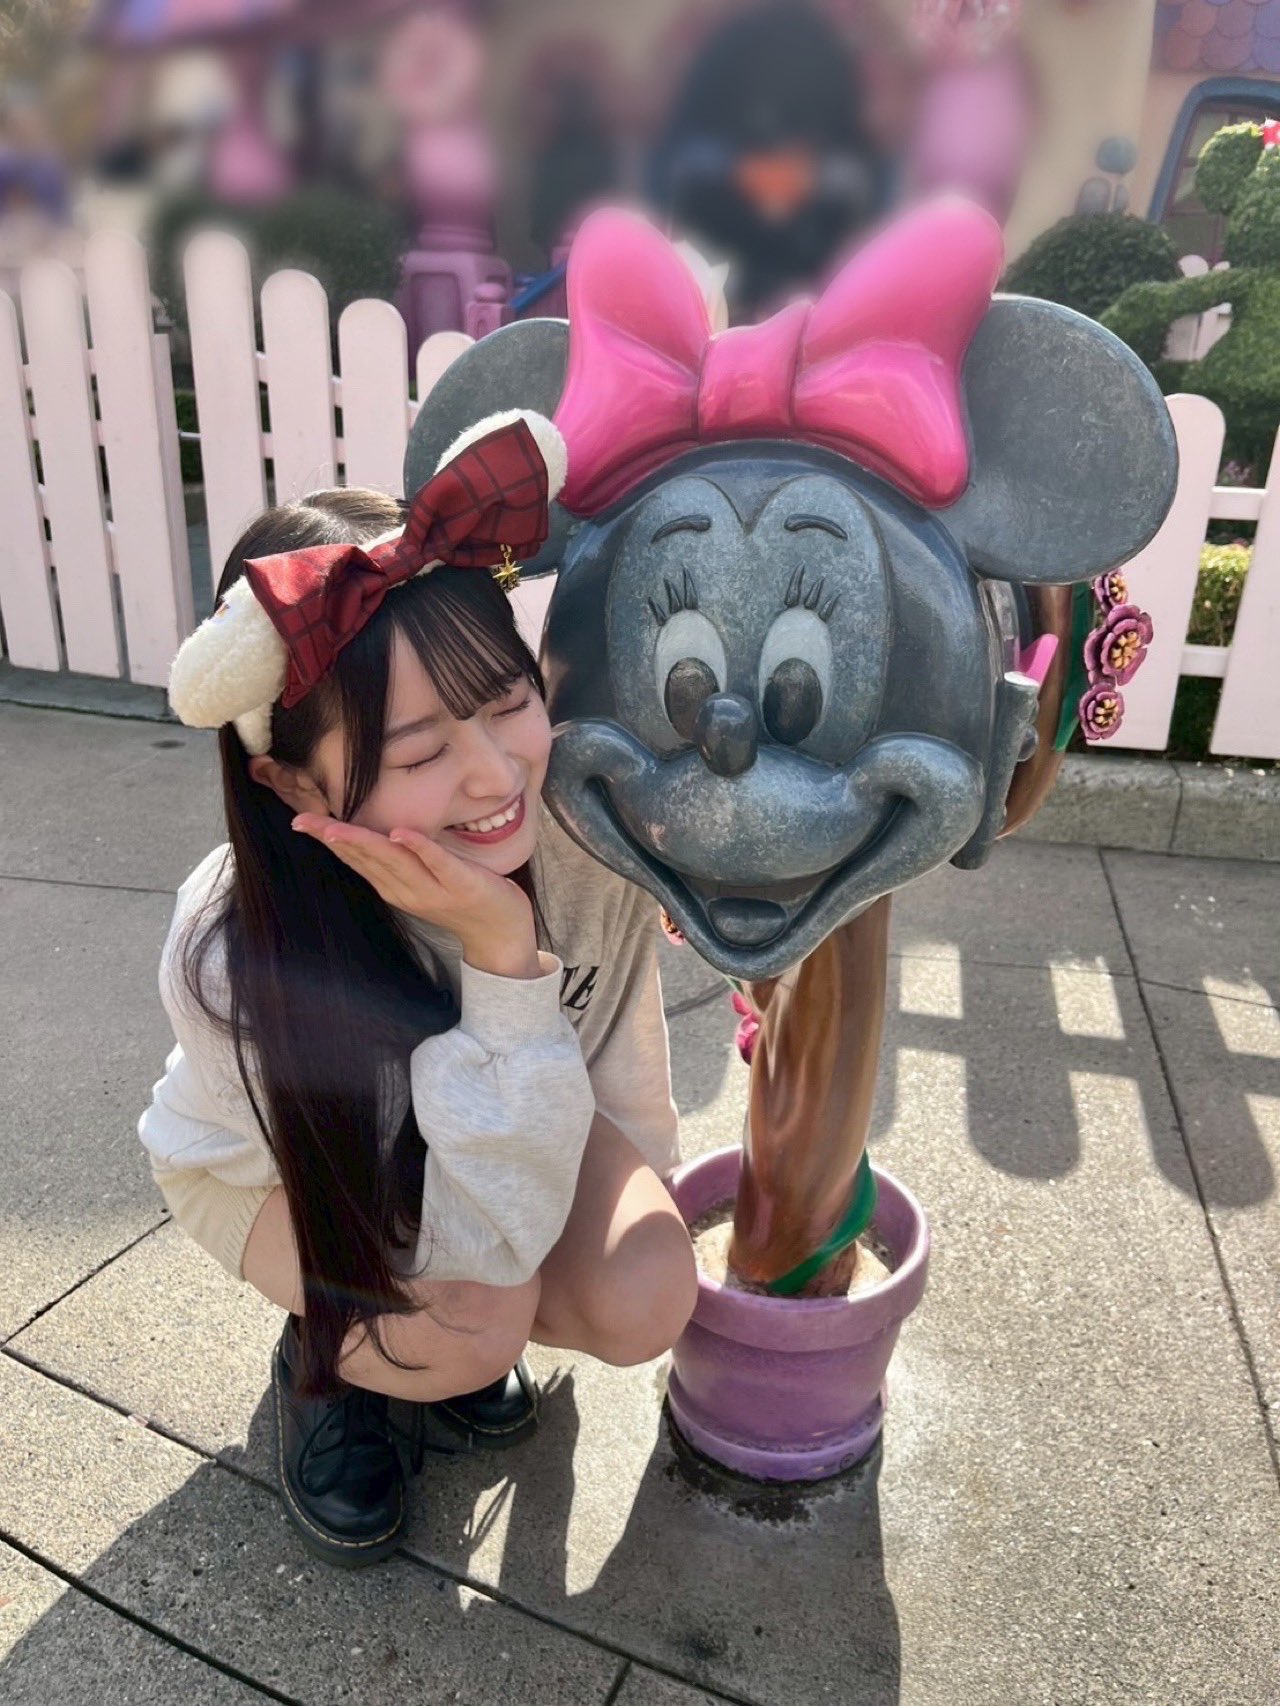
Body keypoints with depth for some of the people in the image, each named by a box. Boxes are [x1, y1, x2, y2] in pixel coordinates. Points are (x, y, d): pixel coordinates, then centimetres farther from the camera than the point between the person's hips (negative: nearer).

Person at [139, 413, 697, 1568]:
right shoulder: (238, 959, -39)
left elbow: (618, 1038, -9)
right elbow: (494, 1241, -35)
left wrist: (642, 1196, 7)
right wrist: (501, 959, -47)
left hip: (504, 1117, 3)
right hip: (275, 1169, -3)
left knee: (647, 1301, -19)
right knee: (479, 1327, -28)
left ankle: (449, 1318, 14)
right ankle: (325, 1360, 8)